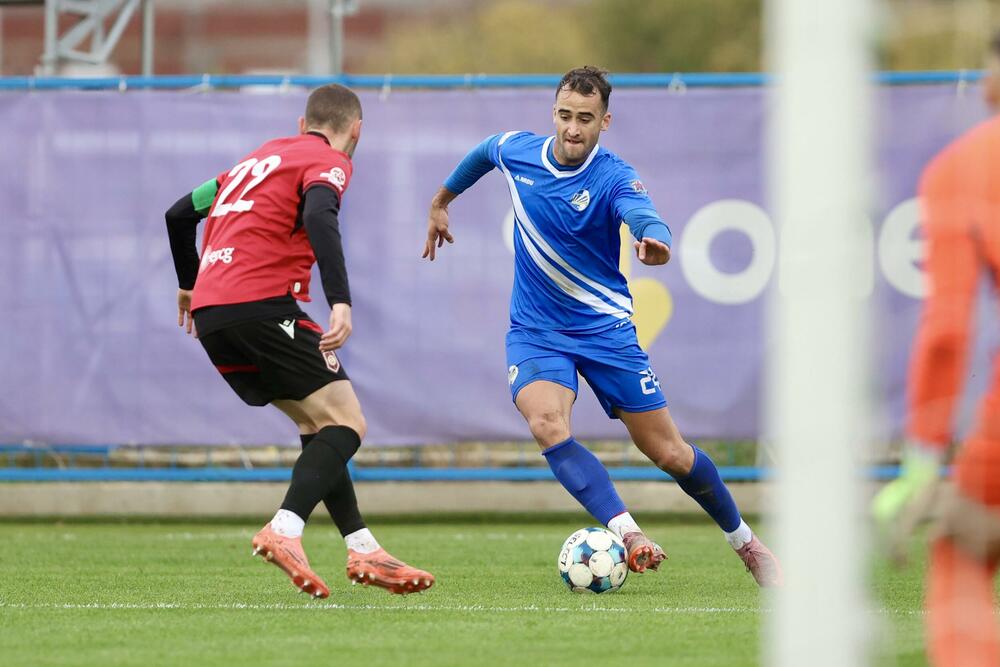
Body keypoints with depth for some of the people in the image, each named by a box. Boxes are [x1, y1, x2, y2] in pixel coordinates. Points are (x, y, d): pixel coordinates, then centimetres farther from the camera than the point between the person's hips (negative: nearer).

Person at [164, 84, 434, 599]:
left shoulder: (258, 159, 27)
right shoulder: (329, 161, 3)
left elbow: (180, 214, 30)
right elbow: (318, 217, -19)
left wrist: (190, 285, 45)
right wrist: (341, 302, -28)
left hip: (210, 315, 8)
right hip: (261, 306, -8)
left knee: (319, 425, 17)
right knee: (346, 424, -7)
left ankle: (363, 550, 12)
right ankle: (284, 531, -25)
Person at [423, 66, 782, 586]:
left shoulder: (614, 179, -18)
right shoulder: (516, 152, -5)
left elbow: (646, 218, -40)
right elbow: (482, 154, 20)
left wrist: (654, 241, -63)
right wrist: (441, 202, 31)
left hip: (604, 328, -2)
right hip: (535, 332, 2)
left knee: (668, 453, 2)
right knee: (547, 423, -30)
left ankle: (746, 543, 26)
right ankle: (628, 535, -38)